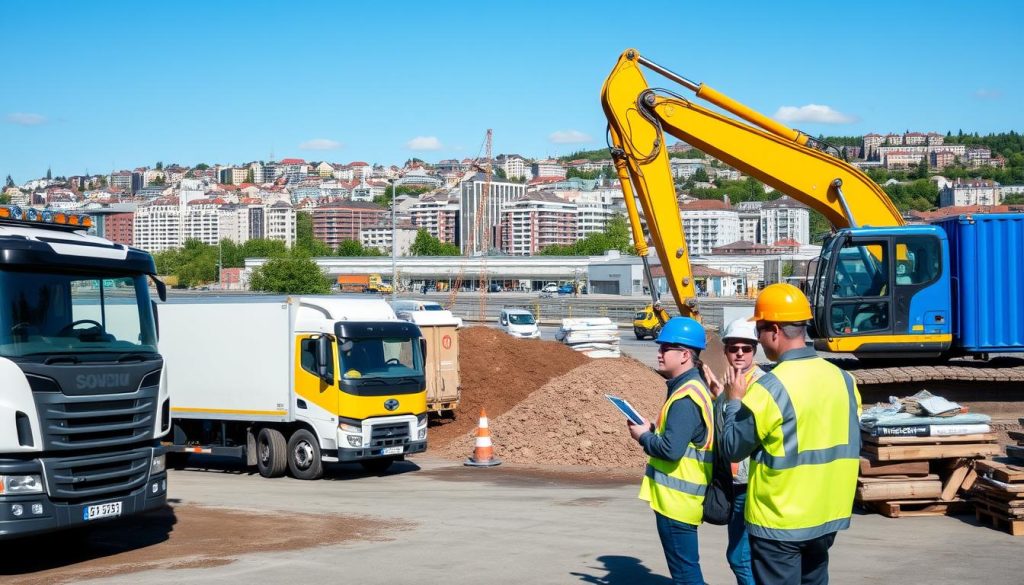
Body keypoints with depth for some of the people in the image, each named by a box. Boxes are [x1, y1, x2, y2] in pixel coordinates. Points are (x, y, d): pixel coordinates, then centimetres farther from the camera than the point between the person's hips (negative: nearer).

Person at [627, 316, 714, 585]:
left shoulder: (685, 397, -21)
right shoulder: (691, 388, 12)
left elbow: (671, 449, -28)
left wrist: (643, 436, -11)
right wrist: (652, 428, 5)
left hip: (677, 498, -11)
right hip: (680, 494, 11)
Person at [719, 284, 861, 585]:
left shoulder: (769, 388, -20)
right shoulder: (842, 379, 1)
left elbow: (732, 448, -11)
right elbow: (851, 444, 11)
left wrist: (734, 401, 1)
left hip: (778, 522, -7)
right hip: (828, 515, 7)